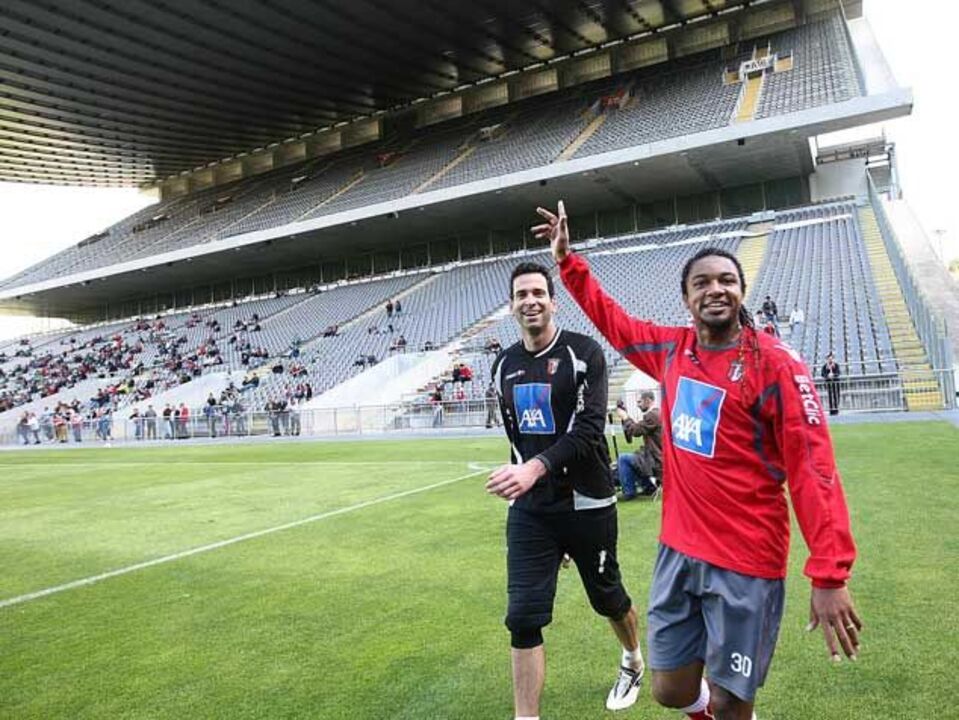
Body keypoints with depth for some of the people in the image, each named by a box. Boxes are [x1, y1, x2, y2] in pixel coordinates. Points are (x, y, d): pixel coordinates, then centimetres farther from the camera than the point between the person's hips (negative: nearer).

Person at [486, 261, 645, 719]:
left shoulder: (583, 353, -11)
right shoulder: (504, 366, 5)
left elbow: (590, 429, -23)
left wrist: (535, 469, -36)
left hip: (587, 506, -3)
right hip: (529, 511, 3)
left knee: (607, 598, 19)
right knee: (523, 617, -5)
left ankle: (633, 662, 51)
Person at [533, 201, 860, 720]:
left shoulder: (775, 364, -12)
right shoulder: (672, 350, 3)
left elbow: (812, 468, -15)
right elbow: (612, 321, 19)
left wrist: (829, 576, -19)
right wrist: (567, 261, 18)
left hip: (745, 564, -4)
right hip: (677, 552, 5)